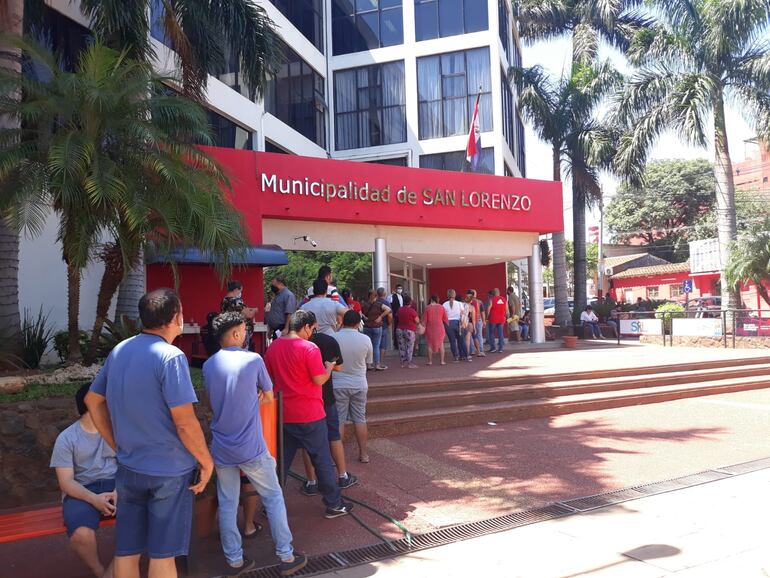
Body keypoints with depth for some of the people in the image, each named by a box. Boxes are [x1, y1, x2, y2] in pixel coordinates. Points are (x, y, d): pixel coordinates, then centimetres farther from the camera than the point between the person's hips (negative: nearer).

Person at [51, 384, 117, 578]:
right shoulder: (66, 438, -3)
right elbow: (66, 482, -6)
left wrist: (118, 491, -17)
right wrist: (94, 499, -23)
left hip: (114, 484, 2)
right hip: (82, 491, -2)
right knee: (81, 533, -33)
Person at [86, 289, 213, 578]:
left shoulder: (118, 351, 4)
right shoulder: (170, 356, -19)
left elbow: (93, 401, 15)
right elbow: (185, 423, -21)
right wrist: (207, 462, -8)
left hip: (128, 467, 7)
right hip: (169, 470, -6)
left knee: (126, 551, 16)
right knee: (162, 554, 7)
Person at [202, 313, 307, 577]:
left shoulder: (208, 365, 1)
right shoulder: (253, 360, -12)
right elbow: (268, 397, 1)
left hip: (221, 448, 4)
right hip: (251, 447, -4)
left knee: (227, 505, 14)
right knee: (274, 498, 10)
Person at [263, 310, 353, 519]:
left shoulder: (273, 347, 3)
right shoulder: (309, 348, -17)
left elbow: (270, 377, 13)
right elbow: (320, 380, -14)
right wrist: (328, 368, 4)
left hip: (283, 414, 6)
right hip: (309, 415, -5)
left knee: (281, 459, 17)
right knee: (322, 459, 7)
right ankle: (333, 504, 17)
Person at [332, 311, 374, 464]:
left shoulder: (333, 338, -14)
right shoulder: (365, 339, -9)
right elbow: (368, 361, 5)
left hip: (338, 385, -1)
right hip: (359, 384, 2)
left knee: (338, 420, 7)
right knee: (360, 418, 13)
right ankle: (363, 454, 20)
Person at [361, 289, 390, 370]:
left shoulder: (364, 305, 1)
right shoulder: (379, 305, -6)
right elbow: (388, 309, -14)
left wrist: (364, 317, -2)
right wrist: (381, 316, -8)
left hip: (366, 327, 2)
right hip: (377, 327, -2)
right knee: (376, 346, 3)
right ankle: (377, 364, 5)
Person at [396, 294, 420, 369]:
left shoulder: (400, 309, 0)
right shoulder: (412, 310, -14)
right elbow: (417, 321, -9)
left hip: (400, 330, 5)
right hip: (410, 331, -5)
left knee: (402, 347, 10)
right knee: (410, 347, 3)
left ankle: (403, 362, 14)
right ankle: (409, 363, 2)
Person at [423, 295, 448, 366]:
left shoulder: (427, 308, -6)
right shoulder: (441, 307, -1)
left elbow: (424, 319, -4)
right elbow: (445, 319, 3)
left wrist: (424, 328, 8)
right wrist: (447, 324, 21)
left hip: (430, 328, -1)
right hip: (440, 328, 1)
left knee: (430, 344, 8)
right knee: (441, 344, 10)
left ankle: (430, 361, 9)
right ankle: (442, 361, 7)